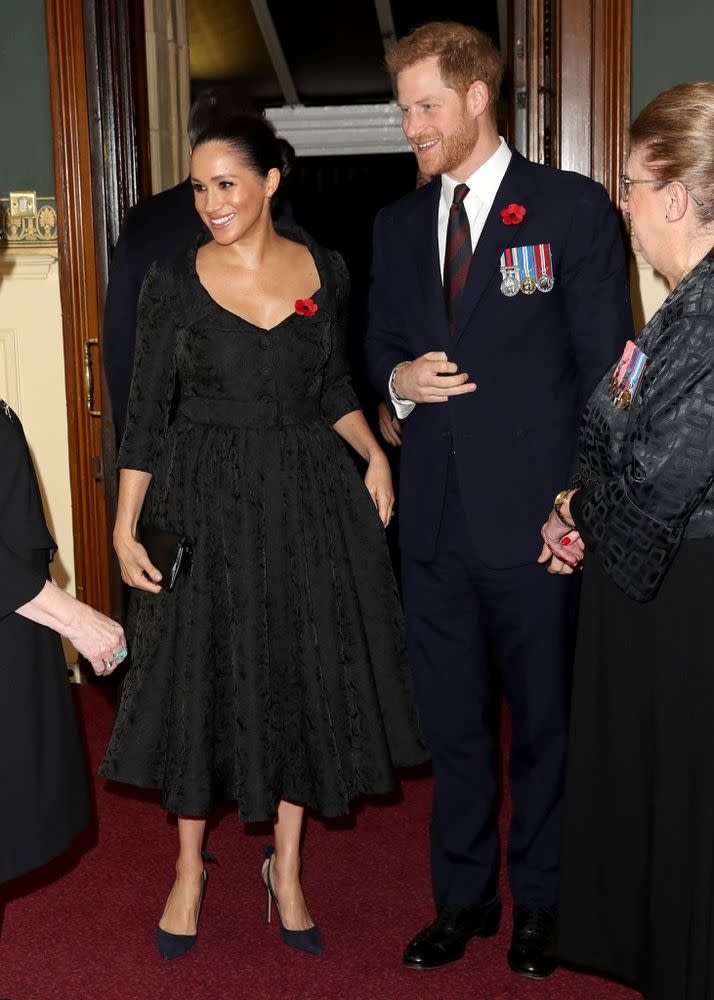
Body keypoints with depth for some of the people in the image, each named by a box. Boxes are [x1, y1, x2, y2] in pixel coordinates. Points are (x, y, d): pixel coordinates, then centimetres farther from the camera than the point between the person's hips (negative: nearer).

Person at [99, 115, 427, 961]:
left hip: (310, 495, 2)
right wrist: (125, 528, -8)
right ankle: (189, 868, 27)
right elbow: (146, 412, -3)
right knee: (199, 679, 6)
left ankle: (286, 866, 28)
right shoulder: (173, 283, -5)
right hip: (208, 501, -2)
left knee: (306, 677, 8)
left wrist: (374, 455, -1)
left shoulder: (324, 270, 1)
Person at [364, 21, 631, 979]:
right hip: (434, 517, 4)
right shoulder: (399, 224, 12)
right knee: (453, 722, 15)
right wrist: (400, 378, -5)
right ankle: (463, 897, 33)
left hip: (534, 516, -4)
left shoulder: (574, 208, -3)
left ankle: (539, 904, 30)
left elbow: (605, 365, -4)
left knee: (545, 720, 10)